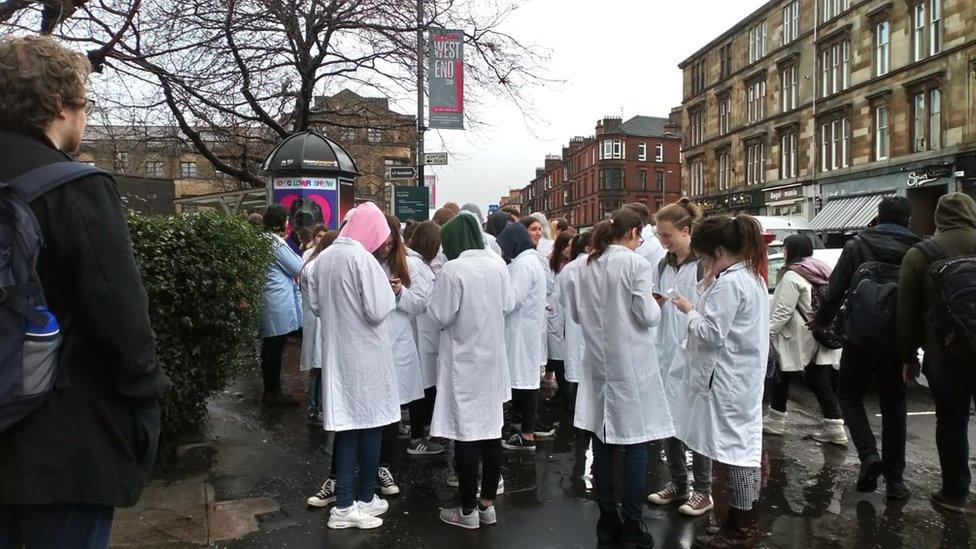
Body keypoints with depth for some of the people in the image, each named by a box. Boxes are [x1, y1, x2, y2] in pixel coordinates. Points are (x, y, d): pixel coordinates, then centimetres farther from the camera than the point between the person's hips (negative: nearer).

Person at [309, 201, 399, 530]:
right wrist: (392, 292, -2)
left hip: (337, 352, 7)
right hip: (365, 354, -6)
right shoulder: (362, 258, -17)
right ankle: (365, 499, 20)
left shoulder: (324, 257, 6)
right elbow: (377, 311, -20)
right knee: (370, 423, 8)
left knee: (347, 424, 10)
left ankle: (344, 505, 13)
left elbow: (315, 304, 14)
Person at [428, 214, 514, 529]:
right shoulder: (497, 266, 0)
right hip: (492, 356, 6)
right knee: (491, 429, 12)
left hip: (463, 359, -6)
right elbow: (508, 305, 10)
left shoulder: (452, 270, -16)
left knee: (466, 433, 2)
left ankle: (468, 510, 11)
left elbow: (441, 315, -14)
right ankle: (488, 504, 23)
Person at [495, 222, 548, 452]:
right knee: (528, 379, 14)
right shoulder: (531, 260, 18)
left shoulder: (523, 264, -15)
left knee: (524, 380, -5)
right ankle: (528, 427, 22)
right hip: (529, 328, 10)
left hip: (521, 332, -10)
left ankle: (527, 435, 1)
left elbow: (513, 299, -20)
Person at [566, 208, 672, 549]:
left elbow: (576, 313, 12)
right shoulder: (636, 264, -11)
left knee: (602, 441, 11)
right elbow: (648, 316, -15)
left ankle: (607, 520, 20)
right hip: (630, 362, -5)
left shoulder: (586, 266, 5)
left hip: (599, 362, 5)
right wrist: (656, 305, 5)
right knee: (635, 443, 4)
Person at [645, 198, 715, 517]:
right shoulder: (662, 267, 11)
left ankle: (703, 490, 20)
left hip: (695, 355, -6)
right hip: (666, 353, 6)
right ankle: (678, 483, 27)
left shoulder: (705, 265, -11)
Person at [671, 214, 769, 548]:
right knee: (746, 445, 15)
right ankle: (748, 521, 25)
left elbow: (711, 333, -20)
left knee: (733, 447, -1)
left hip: (729, 380, -10)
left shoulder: (728, 282, -20)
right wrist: (710, 289, 6)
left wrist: (689, 310, -6)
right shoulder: (753, 276, 12)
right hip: (745, 376, 10)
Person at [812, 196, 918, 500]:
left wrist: (821, 320, 10)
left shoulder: (856, 246, -6)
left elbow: (834, 291, -6)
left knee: (849, 394, 16)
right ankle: (894, 478, 15)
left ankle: (869, 454, -3)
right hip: (900, 339, 2)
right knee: (894, 406, 13)